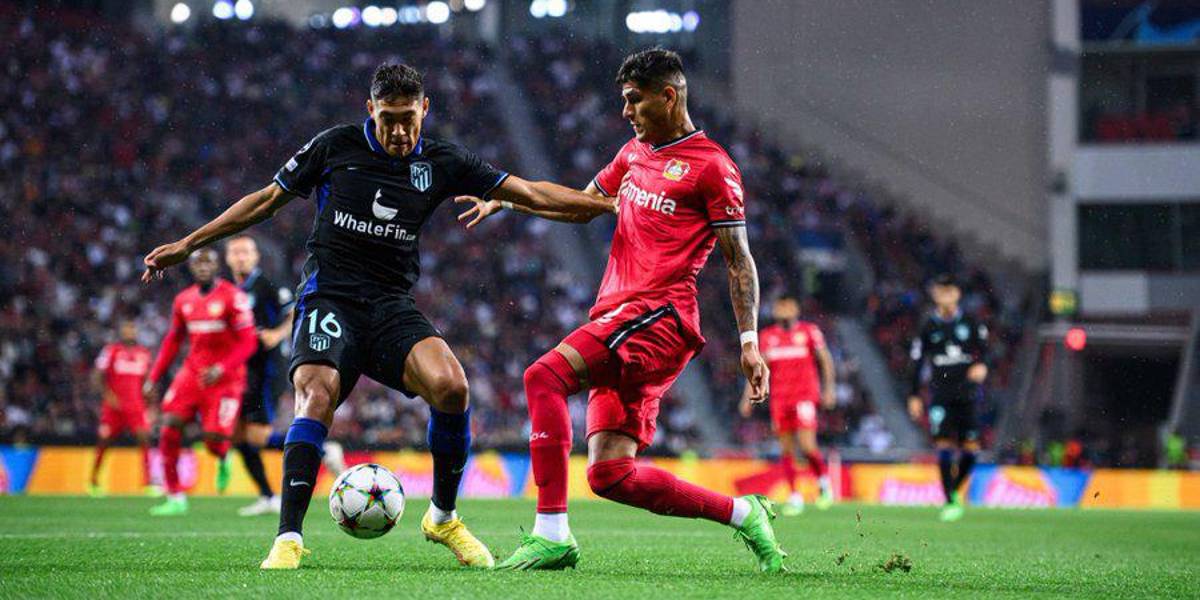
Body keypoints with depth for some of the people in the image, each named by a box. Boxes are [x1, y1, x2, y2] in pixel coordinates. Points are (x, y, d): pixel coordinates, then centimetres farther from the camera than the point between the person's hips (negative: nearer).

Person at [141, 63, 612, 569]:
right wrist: (186, 246, 9)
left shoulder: (441, 163, 7)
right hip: (329, 299, -2)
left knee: (450, 385, -24)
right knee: (317, 397, -28)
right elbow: (266, 200, 11)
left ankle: (443, 517, -3)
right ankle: (288, 538, -25)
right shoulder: (336, 146, 2)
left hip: (393, 307, 2)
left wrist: (610, 205, 2)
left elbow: (531, 193, 8)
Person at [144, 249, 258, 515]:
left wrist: (222, 368, -25)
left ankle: (223, 460, 28)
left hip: (224, 377, -5)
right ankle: (175, 498, -3)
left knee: (214, 439, -13)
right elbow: (172, 341, 19)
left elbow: (248, 342, -13)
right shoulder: (184, 300, 8)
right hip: (193, 371, 5)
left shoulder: (233, 298, -11)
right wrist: (154, 377, 13)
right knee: (169, 427, -11)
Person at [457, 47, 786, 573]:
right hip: (618, 319, 8)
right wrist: (504, 199, 25)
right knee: (612, 476, -1)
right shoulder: (634, 153, 21)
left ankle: (552, 534, -28)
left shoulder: (711, 166, -2)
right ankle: (744, 514, 13)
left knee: (545, 376, -26)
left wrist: (750, 341, -8)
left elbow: (739, 261, -2)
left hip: (658, 314, -8)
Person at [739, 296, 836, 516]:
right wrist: (748, 396, 11)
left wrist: (829, 388, -2)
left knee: (807, 445, -15)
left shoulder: (809, 331, 1)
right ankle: (795, 497, 8)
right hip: (779, 397, 4)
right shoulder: (767, 336, 11)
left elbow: (825, 359, 6)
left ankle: (824, 482, 9)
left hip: (804, 396, -4)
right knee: (786, 449, 2)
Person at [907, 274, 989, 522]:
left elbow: (984, 347, 0)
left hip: (967, 395, 0)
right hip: (940, 396, 0)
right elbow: (917, 362, 10)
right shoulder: (929, 327, 7)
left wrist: (981, 364, -23)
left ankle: (954, 490, 21)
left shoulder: (970, 323, 6)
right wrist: (914, 396, 8)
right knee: (944, 445, -10)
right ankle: (950, 502, -4)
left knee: (970, 450, -3)